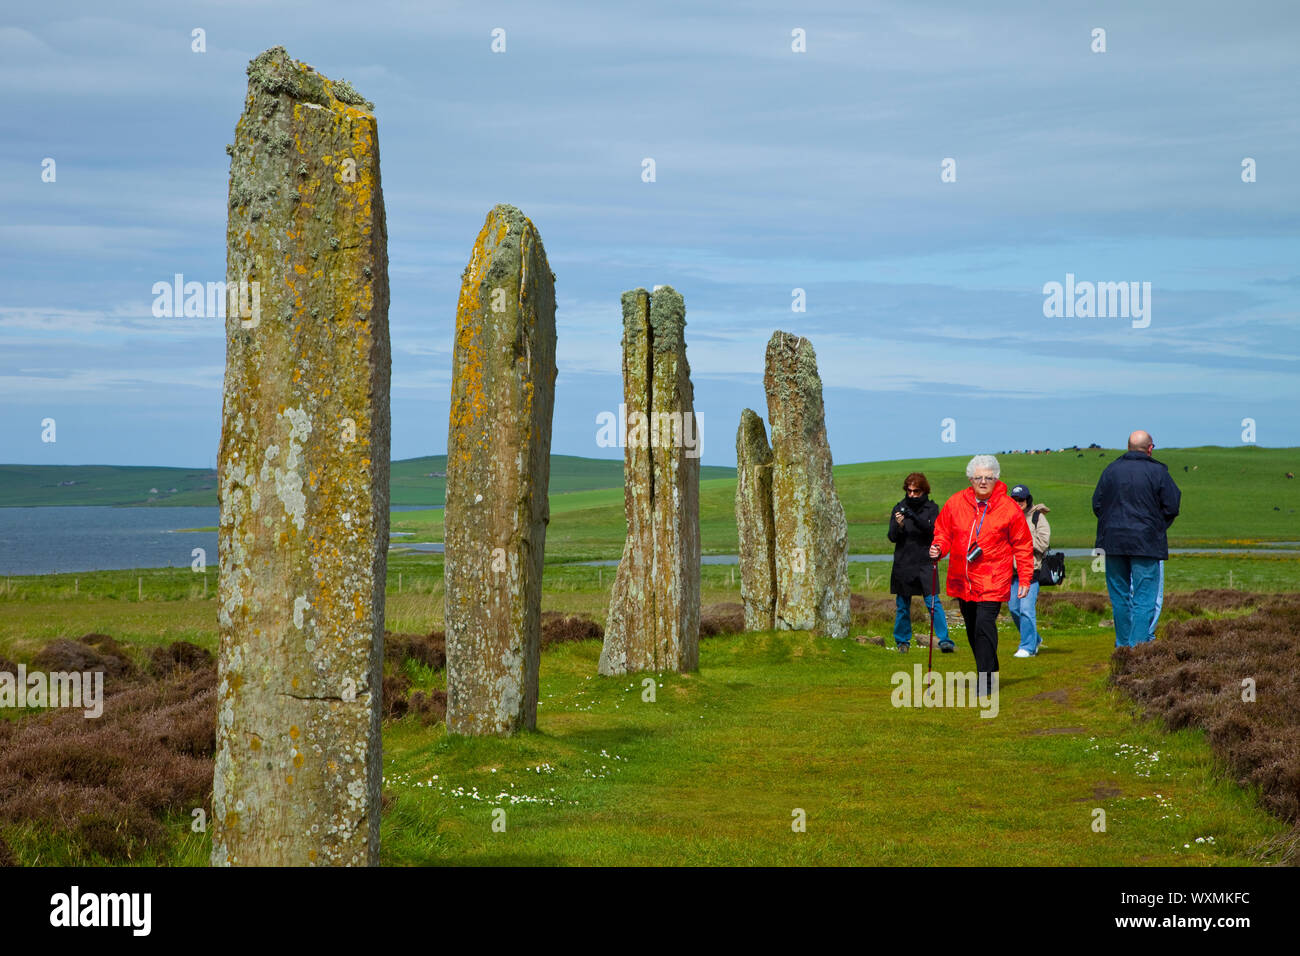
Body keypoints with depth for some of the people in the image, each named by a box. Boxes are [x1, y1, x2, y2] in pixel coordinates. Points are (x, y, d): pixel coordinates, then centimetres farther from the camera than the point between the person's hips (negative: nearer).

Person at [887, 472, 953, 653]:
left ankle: (945, 640, -11)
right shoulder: (899, 508, 6)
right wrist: (899, 525, -21)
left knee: (933, 602, -10)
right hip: (903, 564, 2)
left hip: (925, 563, -2)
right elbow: (892, 537, 0)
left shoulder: (932, 508, 2)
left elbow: (933, 530, -14)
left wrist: (915, 518, -28)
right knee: (902, 605, 7)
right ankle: (902, 641, 20)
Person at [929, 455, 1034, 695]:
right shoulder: (955, 503, 3)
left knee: (984, 626, -16)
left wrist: (1025, 579, 0)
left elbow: (1023, 546, 3)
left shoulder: (1009, 508, -3)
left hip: (992, 582, -4)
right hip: (962, 580, 4)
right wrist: (938, 548, -8)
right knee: (972, 630, 12)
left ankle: (986, 681, -11)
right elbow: (943, 532, 14)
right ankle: (990, 671, 29)